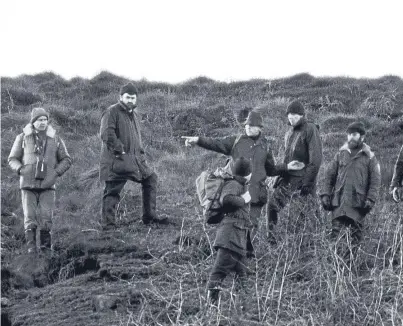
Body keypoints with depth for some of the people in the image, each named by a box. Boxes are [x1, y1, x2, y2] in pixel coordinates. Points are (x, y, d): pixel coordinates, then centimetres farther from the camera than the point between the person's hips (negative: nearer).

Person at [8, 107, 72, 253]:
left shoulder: (55, 139, 8)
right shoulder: (23, 138, 5)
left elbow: (66, 160, 15)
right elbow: (12, 159, 11)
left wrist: (57, 172, -2)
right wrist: (20, 169, -9)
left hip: (47, 185, 0)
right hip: (28, 184, 0)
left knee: (46, 218, -6)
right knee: (30, 217, -6)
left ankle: (46, 245, 6)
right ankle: (31, 246, -3)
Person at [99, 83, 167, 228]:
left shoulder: (135, 114, 18)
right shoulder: (112, 112, -9)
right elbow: (106, 134, -20)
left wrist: (141, 153, 17)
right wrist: (119, 150, -20)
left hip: (135, 158, 8)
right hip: (117, 160, -8)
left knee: (150, 179, 11)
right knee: (112, 190, -5)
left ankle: (149, 216, 19)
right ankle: (108, 224, -2)